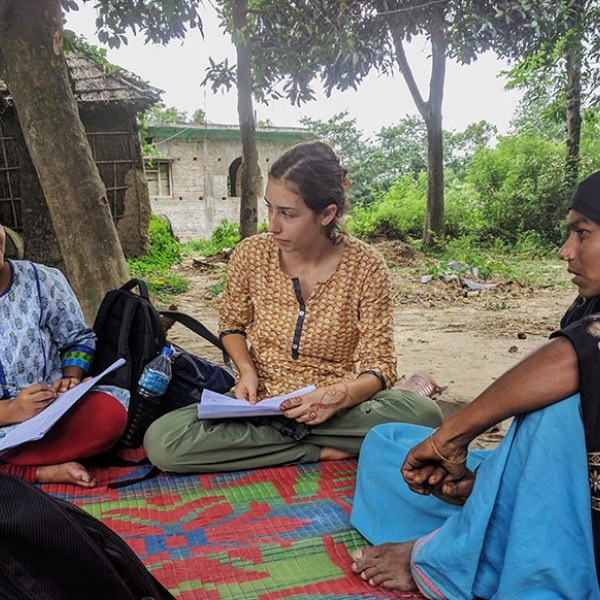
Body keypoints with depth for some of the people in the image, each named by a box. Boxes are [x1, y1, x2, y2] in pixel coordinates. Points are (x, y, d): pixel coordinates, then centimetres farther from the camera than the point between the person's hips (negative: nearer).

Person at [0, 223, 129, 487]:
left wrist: (71, 378, -11)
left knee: (110, 414, -29)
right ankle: (44, 472, -15)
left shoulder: (43, 280, -4)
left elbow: (78, 339, 8)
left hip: (53, 409, 2)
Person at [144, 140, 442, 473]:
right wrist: (247, 370, -9)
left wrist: (340, 395, -29)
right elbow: (232, 325, 11)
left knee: (424, 413, -30)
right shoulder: (250, 255, -7)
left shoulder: (366, 266, -11)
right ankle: (323, 450, -16)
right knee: (160, 441, -24)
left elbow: (379, 364, -9)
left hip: (334, 406, -2)